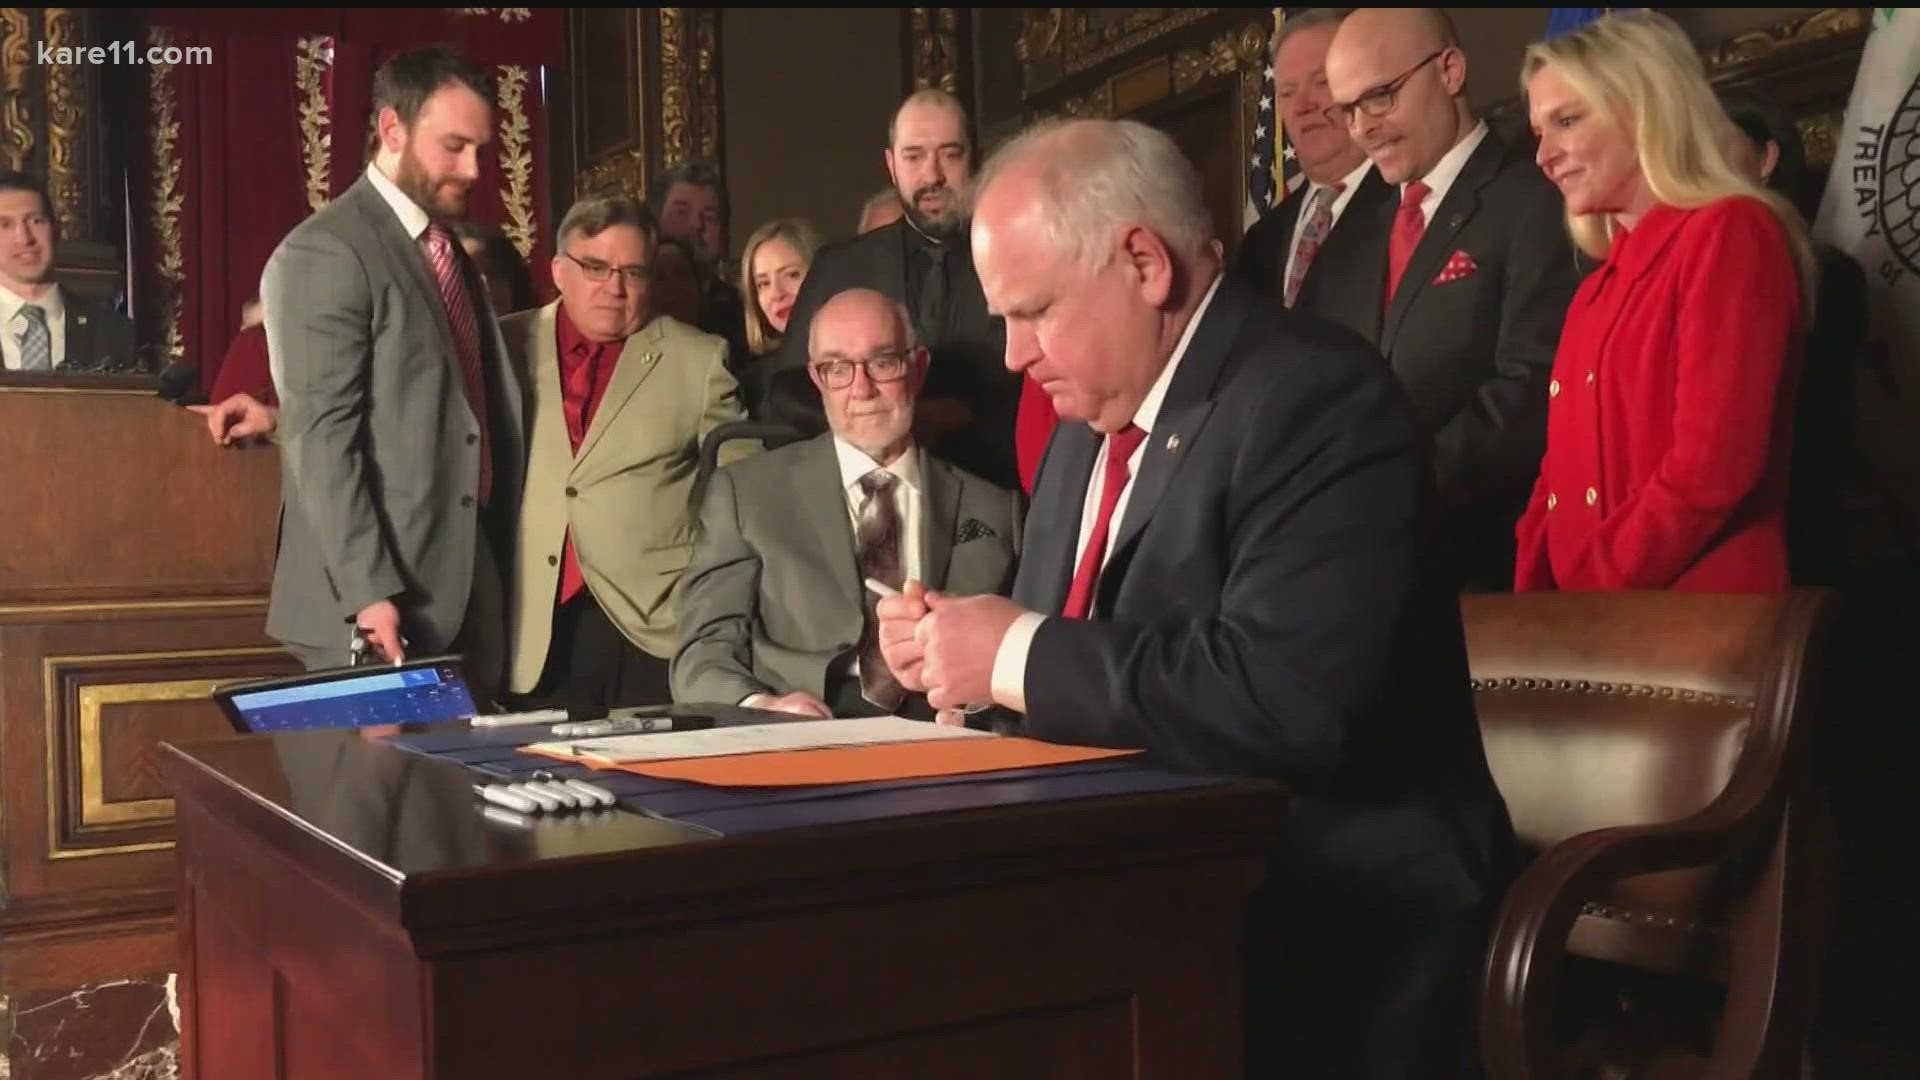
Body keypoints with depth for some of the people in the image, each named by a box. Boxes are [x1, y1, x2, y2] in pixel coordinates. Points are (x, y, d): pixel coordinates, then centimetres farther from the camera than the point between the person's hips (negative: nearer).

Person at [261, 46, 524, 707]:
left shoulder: (451, 251, 17)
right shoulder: (326, 253, -10)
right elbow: (318, 437, -16)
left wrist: (495, 572, 15)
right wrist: (368, 592, -21)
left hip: (468, 593, 8)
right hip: (381, 597, -8)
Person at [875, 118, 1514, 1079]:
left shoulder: (1316, 397, -16)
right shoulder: (1092, 423, 11)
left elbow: (1280, 700, -29)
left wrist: (1019, 655, -19)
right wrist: (958, 651, -4)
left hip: (1323, 927, -7)